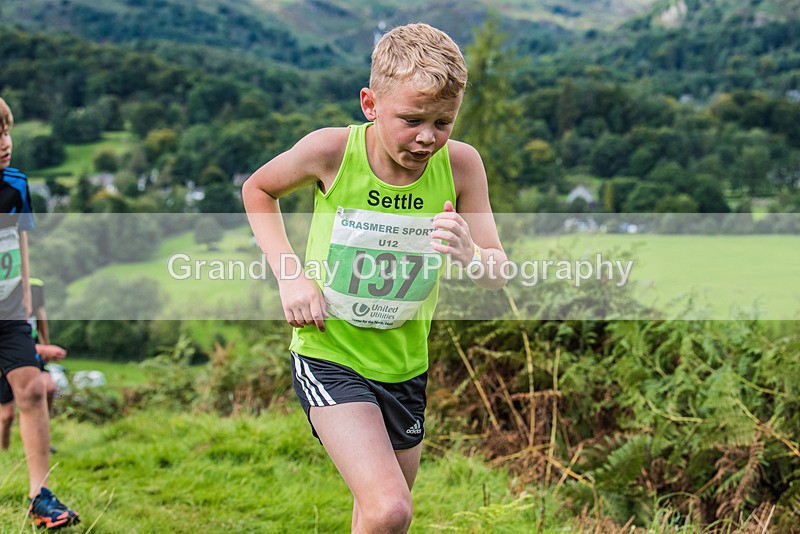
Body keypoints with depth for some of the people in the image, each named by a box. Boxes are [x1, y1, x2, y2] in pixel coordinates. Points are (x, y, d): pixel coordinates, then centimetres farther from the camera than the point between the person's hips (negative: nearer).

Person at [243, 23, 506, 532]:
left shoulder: (461, 164, -14)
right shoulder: (331, 150, -19)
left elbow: (498, 275, -9)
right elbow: (258, 189, 2)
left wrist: (471, 255, -33)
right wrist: (290, 275, -11)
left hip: (405, 363, 4)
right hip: (329, 354, -4)